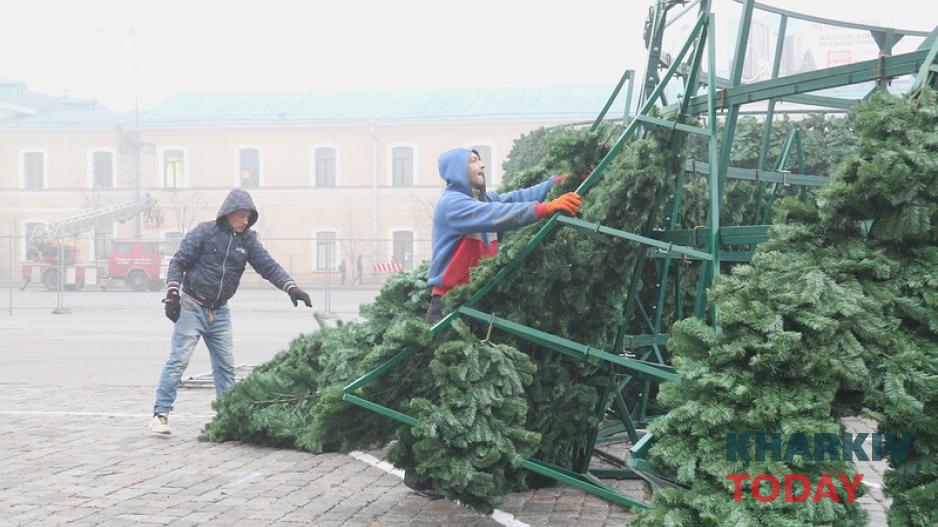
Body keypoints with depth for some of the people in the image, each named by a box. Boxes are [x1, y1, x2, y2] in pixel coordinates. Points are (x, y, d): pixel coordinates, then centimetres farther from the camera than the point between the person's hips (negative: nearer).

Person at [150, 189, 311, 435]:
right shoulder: (205, 232, -8)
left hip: (220, 313, 5)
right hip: (191, 307, -5)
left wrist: (291, 287, -16)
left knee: (226, 365, 6)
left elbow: (268, 265, -1)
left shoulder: (247, 240, 6)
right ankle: (160, 413, -4)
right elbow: (178, 262, -6)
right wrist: (172, 294, -16)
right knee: (178, 360, -8)